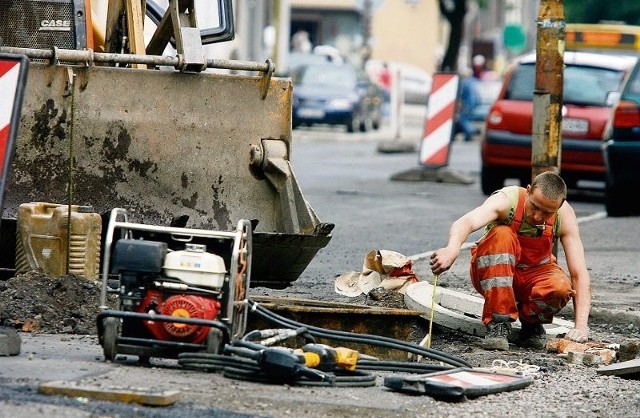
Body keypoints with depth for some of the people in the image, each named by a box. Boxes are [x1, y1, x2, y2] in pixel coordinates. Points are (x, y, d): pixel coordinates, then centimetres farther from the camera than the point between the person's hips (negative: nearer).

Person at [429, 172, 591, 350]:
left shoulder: (564, 215, -19)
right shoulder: (506, 200, -26)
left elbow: (579, 274, -19)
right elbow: (466, 222, -47)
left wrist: (580, 326, -30)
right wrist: (452, 249, -70)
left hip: (533, 276, 2)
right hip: (490, 273, -2)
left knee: (561, 287, -34)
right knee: (502, 234, -35)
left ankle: (530, 322, 1)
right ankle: (498, 325, -29)